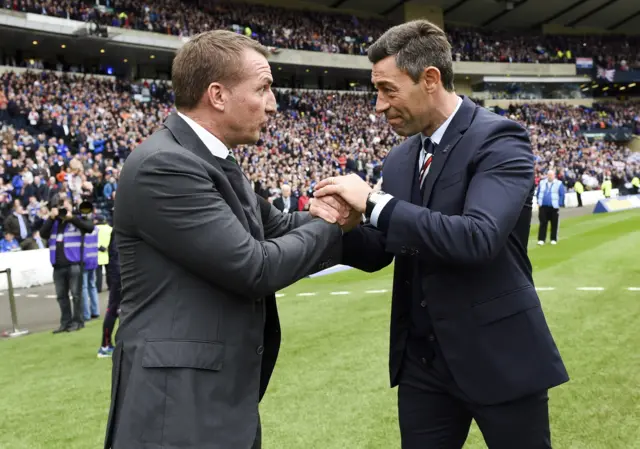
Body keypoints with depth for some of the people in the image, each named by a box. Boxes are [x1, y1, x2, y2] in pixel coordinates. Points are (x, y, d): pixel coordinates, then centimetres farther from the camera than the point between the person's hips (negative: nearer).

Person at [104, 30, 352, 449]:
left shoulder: (211, 160, 10)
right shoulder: (164, 166, -21)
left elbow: (272, 226, 17)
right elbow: (253, 267, -22)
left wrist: (317, 216, -1)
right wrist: (327, 226, -7)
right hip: (178, 403, -9)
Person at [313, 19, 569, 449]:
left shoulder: (499, 139, -14)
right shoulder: (400, 159, 8)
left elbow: (479, 238, -29)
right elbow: (380, 252, 11)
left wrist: (375, 202, -26)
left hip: (497, 356, -6)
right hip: (423, 360, 6)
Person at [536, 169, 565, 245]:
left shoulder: (559, 183, -2)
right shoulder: (542, 182, 8)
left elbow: (562, 195, -2)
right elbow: (538, 193, 15)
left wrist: (560, 204, -6)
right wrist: (538, 202, 8)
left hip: (554, 207, -2)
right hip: (543, 207, 2)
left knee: (554, 224, 5)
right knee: (543, 223, -1)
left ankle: (553, 239, 15)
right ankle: (541, 239, 2)